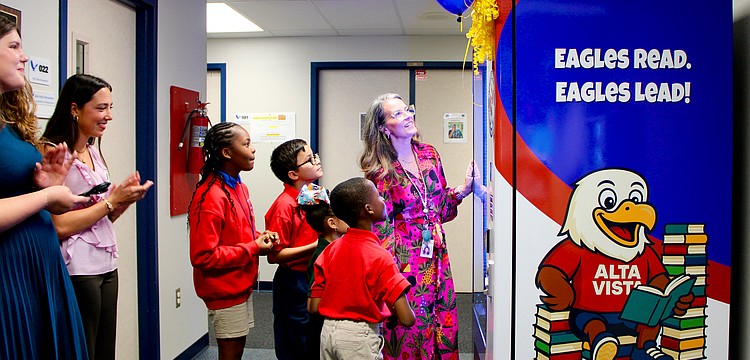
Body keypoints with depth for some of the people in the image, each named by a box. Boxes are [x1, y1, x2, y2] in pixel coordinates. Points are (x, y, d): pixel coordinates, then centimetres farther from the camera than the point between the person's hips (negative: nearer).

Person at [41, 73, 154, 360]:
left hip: (107, 266, 8)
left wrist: (125, 200, -1)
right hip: (77, 270, -8)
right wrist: (112, 199, -13)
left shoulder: (94, 152, 14)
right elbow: (60, 226, -19)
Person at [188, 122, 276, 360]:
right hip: (224, 290, -9)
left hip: (242, 285, 9)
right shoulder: (211, 197, -23)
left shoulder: (238, 187, 7)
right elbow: (203, 256, -25)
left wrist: (258, 237, -1)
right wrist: (253, 248, -21)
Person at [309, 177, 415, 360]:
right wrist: (393, 311, 0)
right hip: (360, 336, -6)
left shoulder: (330, 250, -2)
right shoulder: (379, 256, -18)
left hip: (328, 331, 6)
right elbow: (407, 319, -22)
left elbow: (314, 307, -1)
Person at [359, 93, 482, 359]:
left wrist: (463, 189, -3)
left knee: (444, 325, 10)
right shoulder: (381, 170, -9)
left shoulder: (429, 154, 5)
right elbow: (381, 228, -9)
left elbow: (441, 210, 12)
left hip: (436, 255, 5)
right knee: (408, 328, 4)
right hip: (404, 259, -5)